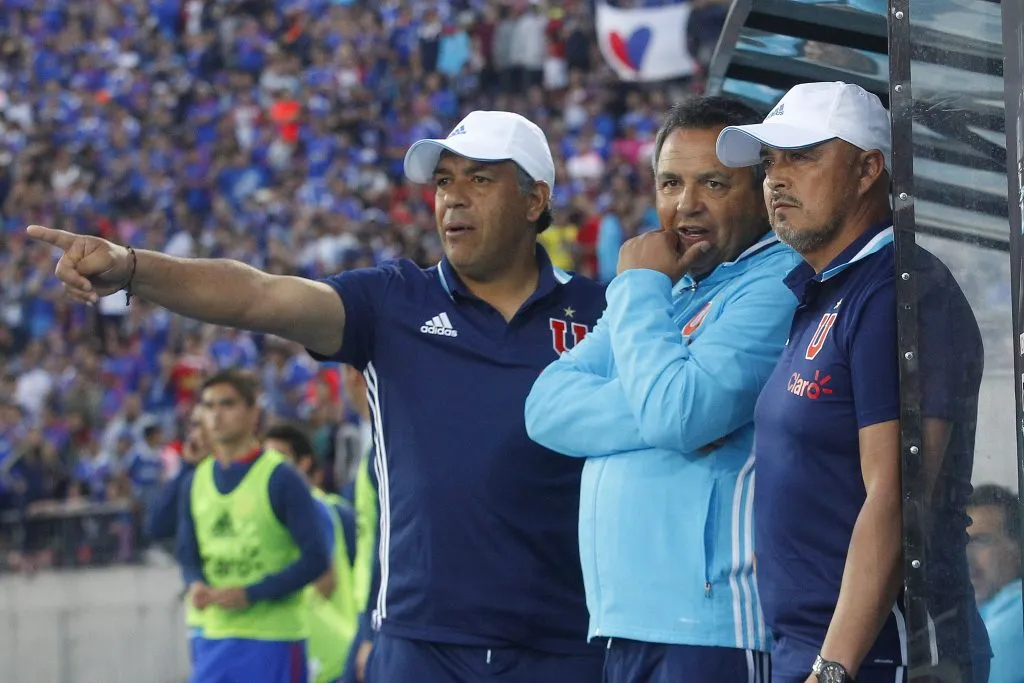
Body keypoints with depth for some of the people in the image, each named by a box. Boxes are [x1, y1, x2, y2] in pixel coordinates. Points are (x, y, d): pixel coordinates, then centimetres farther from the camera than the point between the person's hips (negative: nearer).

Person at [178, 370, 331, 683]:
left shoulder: (281, 478, -7)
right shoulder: (197, 481, 10)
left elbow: (316, 558, -10)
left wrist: (250, 593, -17)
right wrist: (197, 585, -7)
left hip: (274, 637, -5)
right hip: (215, 637, 5)